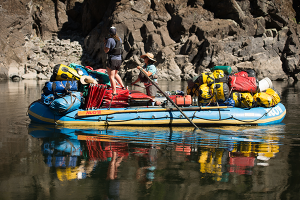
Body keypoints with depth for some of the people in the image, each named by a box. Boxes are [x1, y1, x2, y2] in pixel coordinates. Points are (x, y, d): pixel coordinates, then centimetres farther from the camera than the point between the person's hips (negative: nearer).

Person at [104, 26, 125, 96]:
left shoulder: (110, 40, -16)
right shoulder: (119, 39, 8)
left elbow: (106, 51, -14)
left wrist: (105, 43, 1)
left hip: (112, 60, -8)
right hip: (119, 60, 8)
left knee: (111, 77, -5)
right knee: (115, 74, 28)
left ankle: (114, 92, -9)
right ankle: (122, 86, 25)